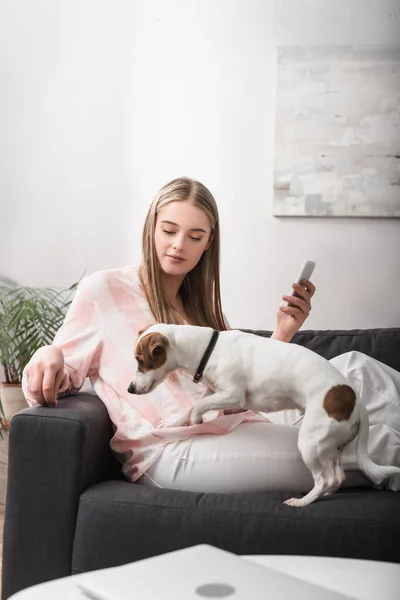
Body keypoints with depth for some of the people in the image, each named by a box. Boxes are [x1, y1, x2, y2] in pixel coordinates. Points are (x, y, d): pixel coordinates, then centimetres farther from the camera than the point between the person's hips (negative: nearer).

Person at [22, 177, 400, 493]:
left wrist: (282, 334, 5)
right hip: (172, 450, -6)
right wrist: (48, 357, -20)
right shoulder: (103, 290, 6)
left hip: (239, 429, 7)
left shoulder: (198, 308, 25)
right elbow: (64, 372, 3)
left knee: (354, 368, -11)